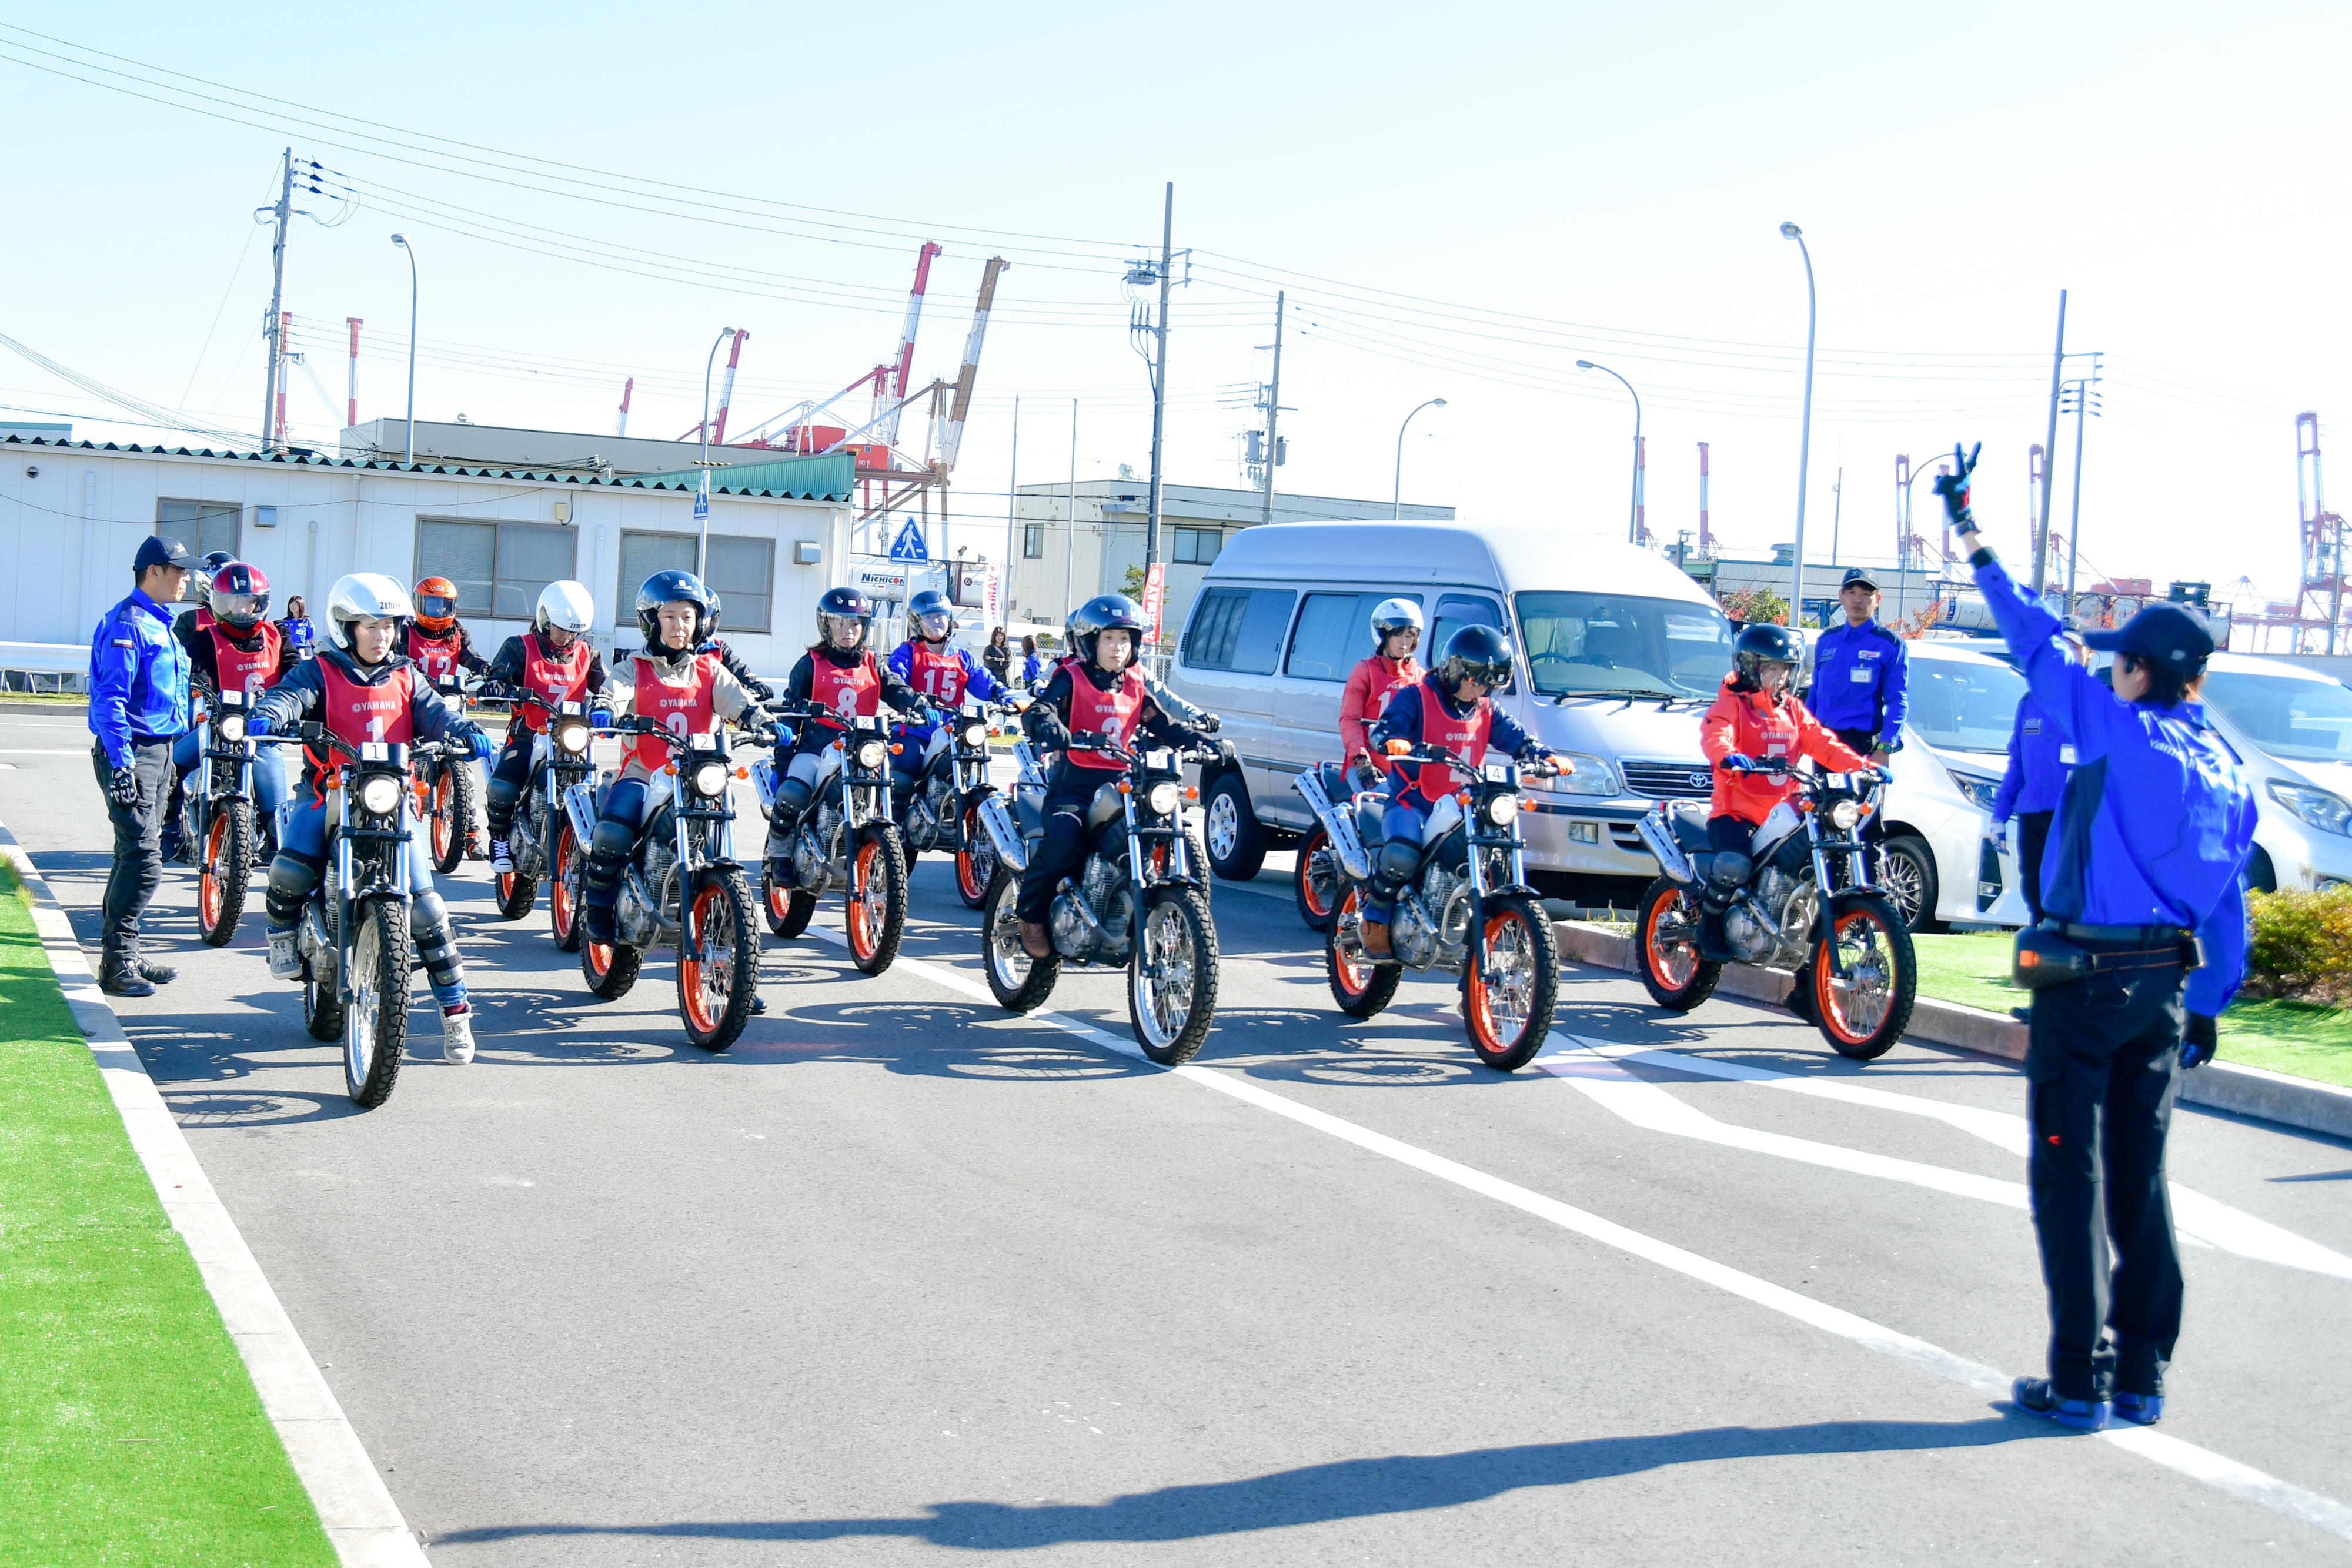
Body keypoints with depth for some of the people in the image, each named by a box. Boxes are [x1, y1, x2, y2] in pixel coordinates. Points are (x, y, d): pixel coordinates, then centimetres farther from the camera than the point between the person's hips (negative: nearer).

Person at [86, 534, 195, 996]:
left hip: (159, 750, 10)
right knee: (143, 861, -13)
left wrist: (169, 757, 25)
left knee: (138, 856, 14)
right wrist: (121, 764, -25)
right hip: (129, 752, -10)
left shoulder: (162, 625, 18)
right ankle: (116, 963, -8)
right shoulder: (126, 625, -14)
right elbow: (110, 698, -20)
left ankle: (124, 956, 21)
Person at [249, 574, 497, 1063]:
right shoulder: (321, 673, 3)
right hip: (330, 793, -2)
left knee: (423, 904, -7)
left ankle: (455, 1010, 1)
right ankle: (283, 935, 9)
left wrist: (465, 731, -22)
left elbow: (433, 711, 0)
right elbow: (290, 696, -14)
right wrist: (265, 718, -37)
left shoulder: (406, 678, 13)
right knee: (290, 871, -27)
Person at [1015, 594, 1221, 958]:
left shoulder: (1136, 685, 16)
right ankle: (1030, 915, -13)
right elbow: (1038, 710, -16)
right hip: (1073, 786, -6)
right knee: (1064, 837, -33)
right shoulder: (1071, 678, 0)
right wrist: (1047, 725, -40)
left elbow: (1163, 724, 18)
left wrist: (1200, 737, -1)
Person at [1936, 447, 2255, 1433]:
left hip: (2087, 976, -7)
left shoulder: (2122, 735, -13)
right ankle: (2142, 1378, 17)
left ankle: (2080, 1379, 1)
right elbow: (2229, 908, 12)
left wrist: (1977, 549, -2)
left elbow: (2041, 653, -9)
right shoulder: (2228, 772, 8)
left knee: (2071, 1177, 0)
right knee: (2141, 1180, 13)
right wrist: (2205, 1006, 20)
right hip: (2168, 984, 7)